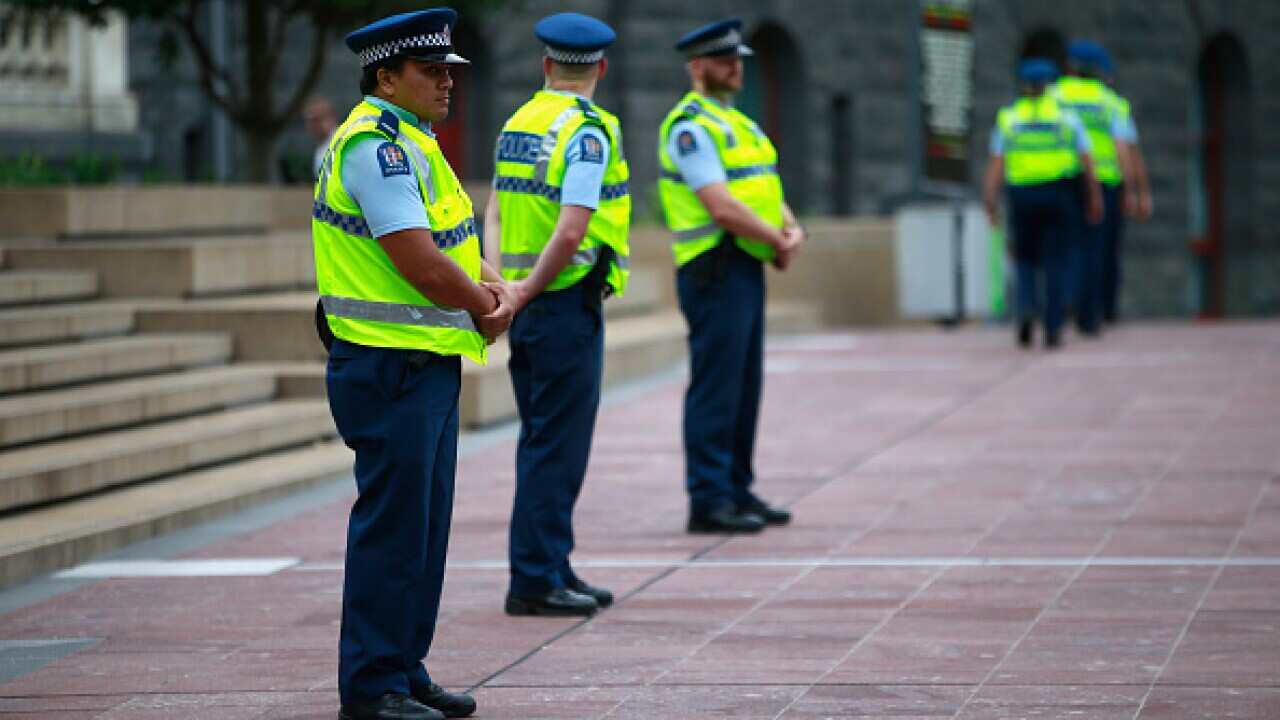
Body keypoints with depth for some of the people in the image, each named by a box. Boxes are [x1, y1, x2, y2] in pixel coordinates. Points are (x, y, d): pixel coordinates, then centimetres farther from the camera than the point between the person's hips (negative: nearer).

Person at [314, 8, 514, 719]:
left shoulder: (412, 142, 17)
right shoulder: (376, 145, -17)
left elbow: (455, 246, 21)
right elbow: (422, 266, -22)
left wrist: (494, 291, 1)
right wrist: (485, 307, -6)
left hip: (430, 366, 10)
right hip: (391, 369, -10)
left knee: (424, 523, 14)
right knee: (392, 526, -5)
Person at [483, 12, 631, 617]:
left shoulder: (516, 125, 11)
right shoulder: (588, 132, -14)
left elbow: (495, 212, 7)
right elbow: (571, 231, -21)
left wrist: (499, 285, -3)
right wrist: (526, 291, -12)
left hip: (528, 309, 8)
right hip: (569, 302, -8)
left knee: (542, 443, 15)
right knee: (556, 448, -3)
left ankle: (551, 569, 22)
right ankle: (535, 580, -1)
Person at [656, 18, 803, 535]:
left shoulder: (736, 123, 19)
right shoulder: (690, 127, -12)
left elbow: (765, 191, 18)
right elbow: (721, 206, -20)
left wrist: (792, 230, -2)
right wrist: (776, 241, -10)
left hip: (748, 268, 10)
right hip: (715, 272, -10)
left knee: (745, 385, 12)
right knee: (716, 387, -8)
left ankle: (737, 490, 19)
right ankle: (708, 501, -6)